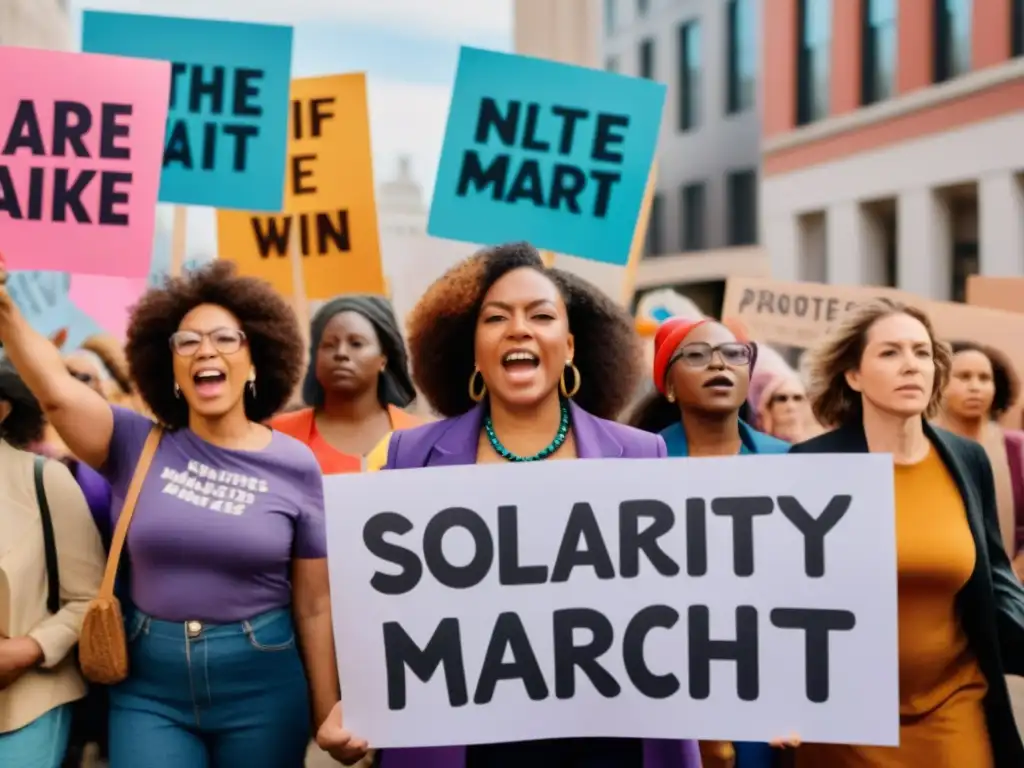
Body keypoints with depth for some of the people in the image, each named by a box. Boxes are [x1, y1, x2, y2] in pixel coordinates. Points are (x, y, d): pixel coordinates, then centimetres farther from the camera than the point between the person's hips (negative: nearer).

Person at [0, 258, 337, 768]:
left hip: (261, 686, 0)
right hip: (149, 686, 0)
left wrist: (328, 714, 2)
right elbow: (55, 390, -17)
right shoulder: (138, 446, 0)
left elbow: (314, 605, 1)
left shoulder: (294, 465, -2)